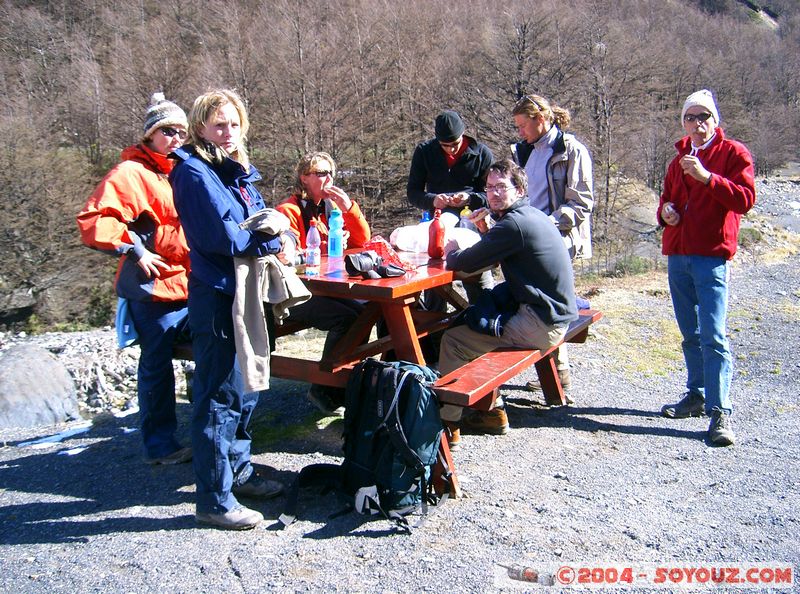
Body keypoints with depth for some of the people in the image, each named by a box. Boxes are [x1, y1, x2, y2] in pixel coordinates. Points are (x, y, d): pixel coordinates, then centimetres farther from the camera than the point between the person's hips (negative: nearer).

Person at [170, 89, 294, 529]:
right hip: (216, 297, -9)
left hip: (244, 293, 9)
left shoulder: (239, 172, 16)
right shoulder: (194, 172, -12)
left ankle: (238, 471, 34)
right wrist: (274, 243, -9)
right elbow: (226, 236, -21)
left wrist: (282, 239, -5)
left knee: (245, 389, 18)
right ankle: (214, 501, 7)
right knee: (220, 397, -4)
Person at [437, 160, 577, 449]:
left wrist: (451, 252, 5)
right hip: (555, 315, 10)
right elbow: (497, 254, 20)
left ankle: (447, 425, 5)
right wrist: (485, 231, 5)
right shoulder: (534, 215, 12)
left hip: (540, 325, -10)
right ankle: (491, 413, 27)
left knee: (454, 340, -6)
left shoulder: (514, 223, -19)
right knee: (472, 324, 23)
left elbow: (465, 263, -15)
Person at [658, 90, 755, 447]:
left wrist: (707, 177, -22)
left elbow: (745, 198, -11)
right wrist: (665, 210, 5)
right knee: (690, 334, 13)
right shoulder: (679, 160, 20)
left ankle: (720, 412, -11)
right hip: (677, 256, 6)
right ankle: (697, 395, 24)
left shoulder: (734, 153, 2)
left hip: (712, 256, -6)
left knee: (713, 336, -13)